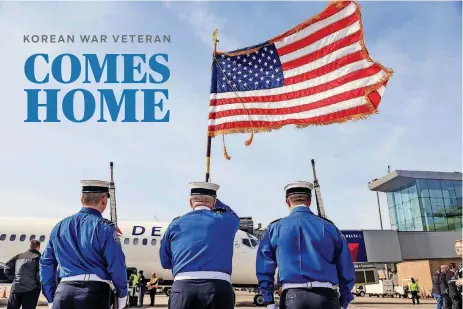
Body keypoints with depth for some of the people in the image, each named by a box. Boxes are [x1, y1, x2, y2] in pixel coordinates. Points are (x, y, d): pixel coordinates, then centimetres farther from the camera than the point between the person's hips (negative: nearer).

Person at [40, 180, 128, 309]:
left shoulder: (60, 227, 11)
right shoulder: (104, 227, -6)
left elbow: (46, 264, 14)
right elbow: (116, 265, -9)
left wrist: (51, 298, 19)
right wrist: (122, 294, 4)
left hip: (63, 292, 5)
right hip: (95, 292, -4)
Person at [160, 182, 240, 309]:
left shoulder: (176, 224, 12)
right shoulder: (225, 220, 11)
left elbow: (165, 262, 20)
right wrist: (212, 199, 51)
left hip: (183, 288, 1)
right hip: (219, 287, 0)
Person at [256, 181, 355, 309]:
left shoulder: (275, 229, 8)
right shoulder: (329, 227, 10)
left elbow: (264, 269, 4)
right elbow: (346, 270, 11)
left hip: (292, 297, -1)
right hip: (326, 296, 1)